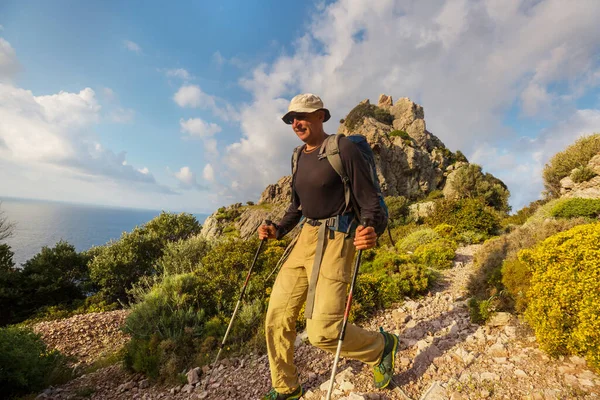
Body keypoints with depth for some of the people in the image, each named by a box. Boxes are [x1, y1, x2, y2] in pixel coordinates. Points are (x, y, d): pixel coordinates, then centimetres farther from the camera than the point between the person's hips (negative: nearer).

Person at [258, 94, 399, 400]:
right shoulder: (300, 156, 14)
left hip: (335, 239, -7)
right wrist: (277, 231, 10)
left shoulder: (343, 149, -8)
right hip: (306, 237, 7)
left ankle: (381, 346, 23)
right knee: (277, 316, 8)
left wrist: (372, 230, -31)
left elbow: (369, 200, -10)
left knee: (322, 331, -10)